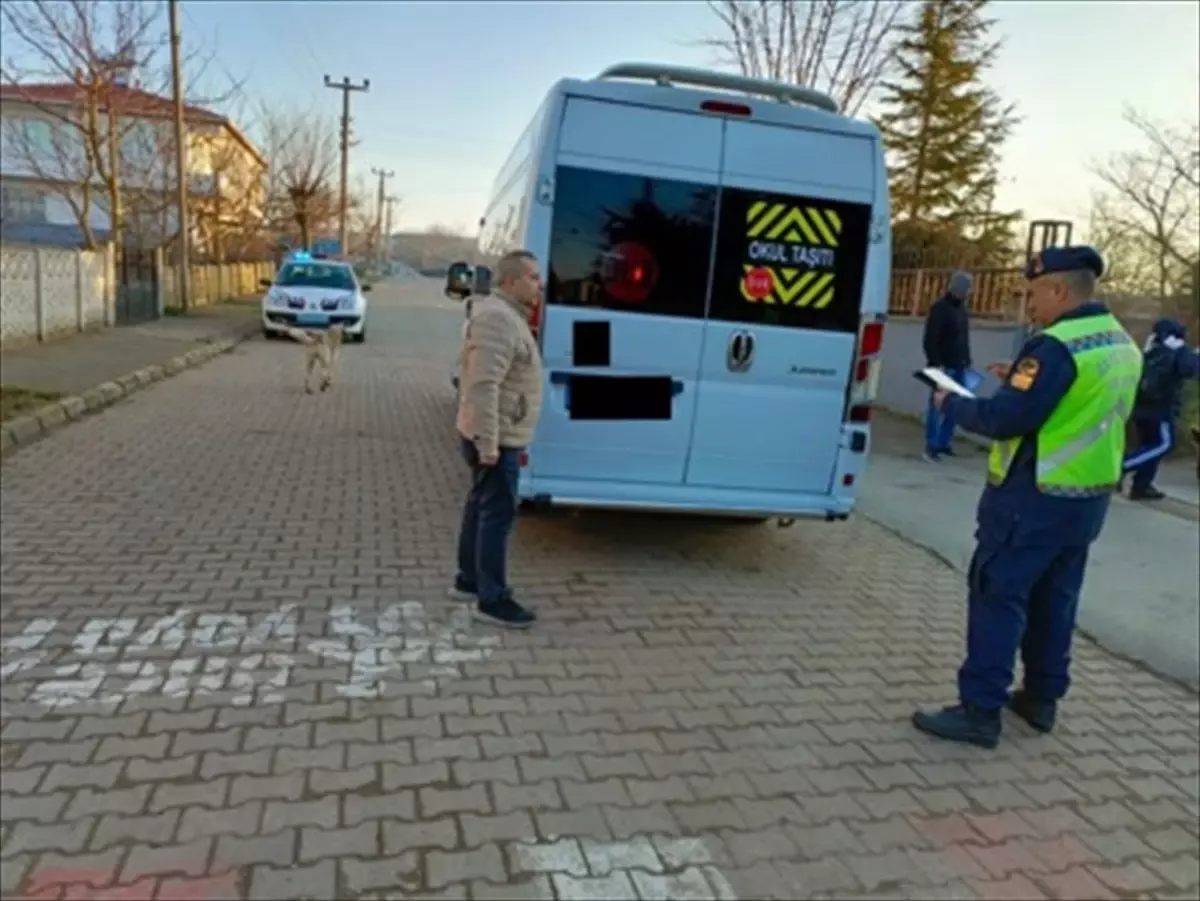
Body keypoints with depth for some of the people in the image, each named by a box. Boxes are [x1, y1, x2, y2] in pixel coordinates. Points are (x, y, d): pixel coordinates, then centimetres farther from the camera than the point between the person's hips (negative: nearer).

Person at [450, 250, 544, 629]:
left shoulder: (508, 316, 15)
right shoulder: (498, 318, -20)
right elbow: (484, 384, -28)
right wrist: (489, 443, -28)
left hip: (497, 436, 11)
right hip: (495, 440, -11)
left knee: (480, 506, 18)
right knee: (498, 515, -6)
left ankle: (468, 580, 31)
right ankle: (492, 600, 1)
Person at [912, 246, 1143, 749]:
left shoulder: (1057, 346, -20)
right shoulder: (1122, 346, 10)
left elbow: (1004, 420, -22)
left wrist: (952, 403, -6)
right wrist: (1021, 380, 13)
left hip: (1034, 498, -9)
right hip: (1088, 497, 9)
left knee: (997, 597, -2)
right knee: (1054, 599, 17)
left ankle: (980, 711, 2)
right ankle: (1042, 698, 28)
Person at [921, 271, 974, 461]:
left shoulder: (961, 307, 16)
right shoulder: (940, 307, -7)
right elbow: (929, 340, -13)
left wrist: (967, 361, 16)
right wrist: (936, 363, -19)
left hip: (959, 366, 7)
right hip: (943, 366, -7)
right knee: (937, 405, -6)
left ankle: (943, 443, 15)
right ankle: (931, 446, -2)